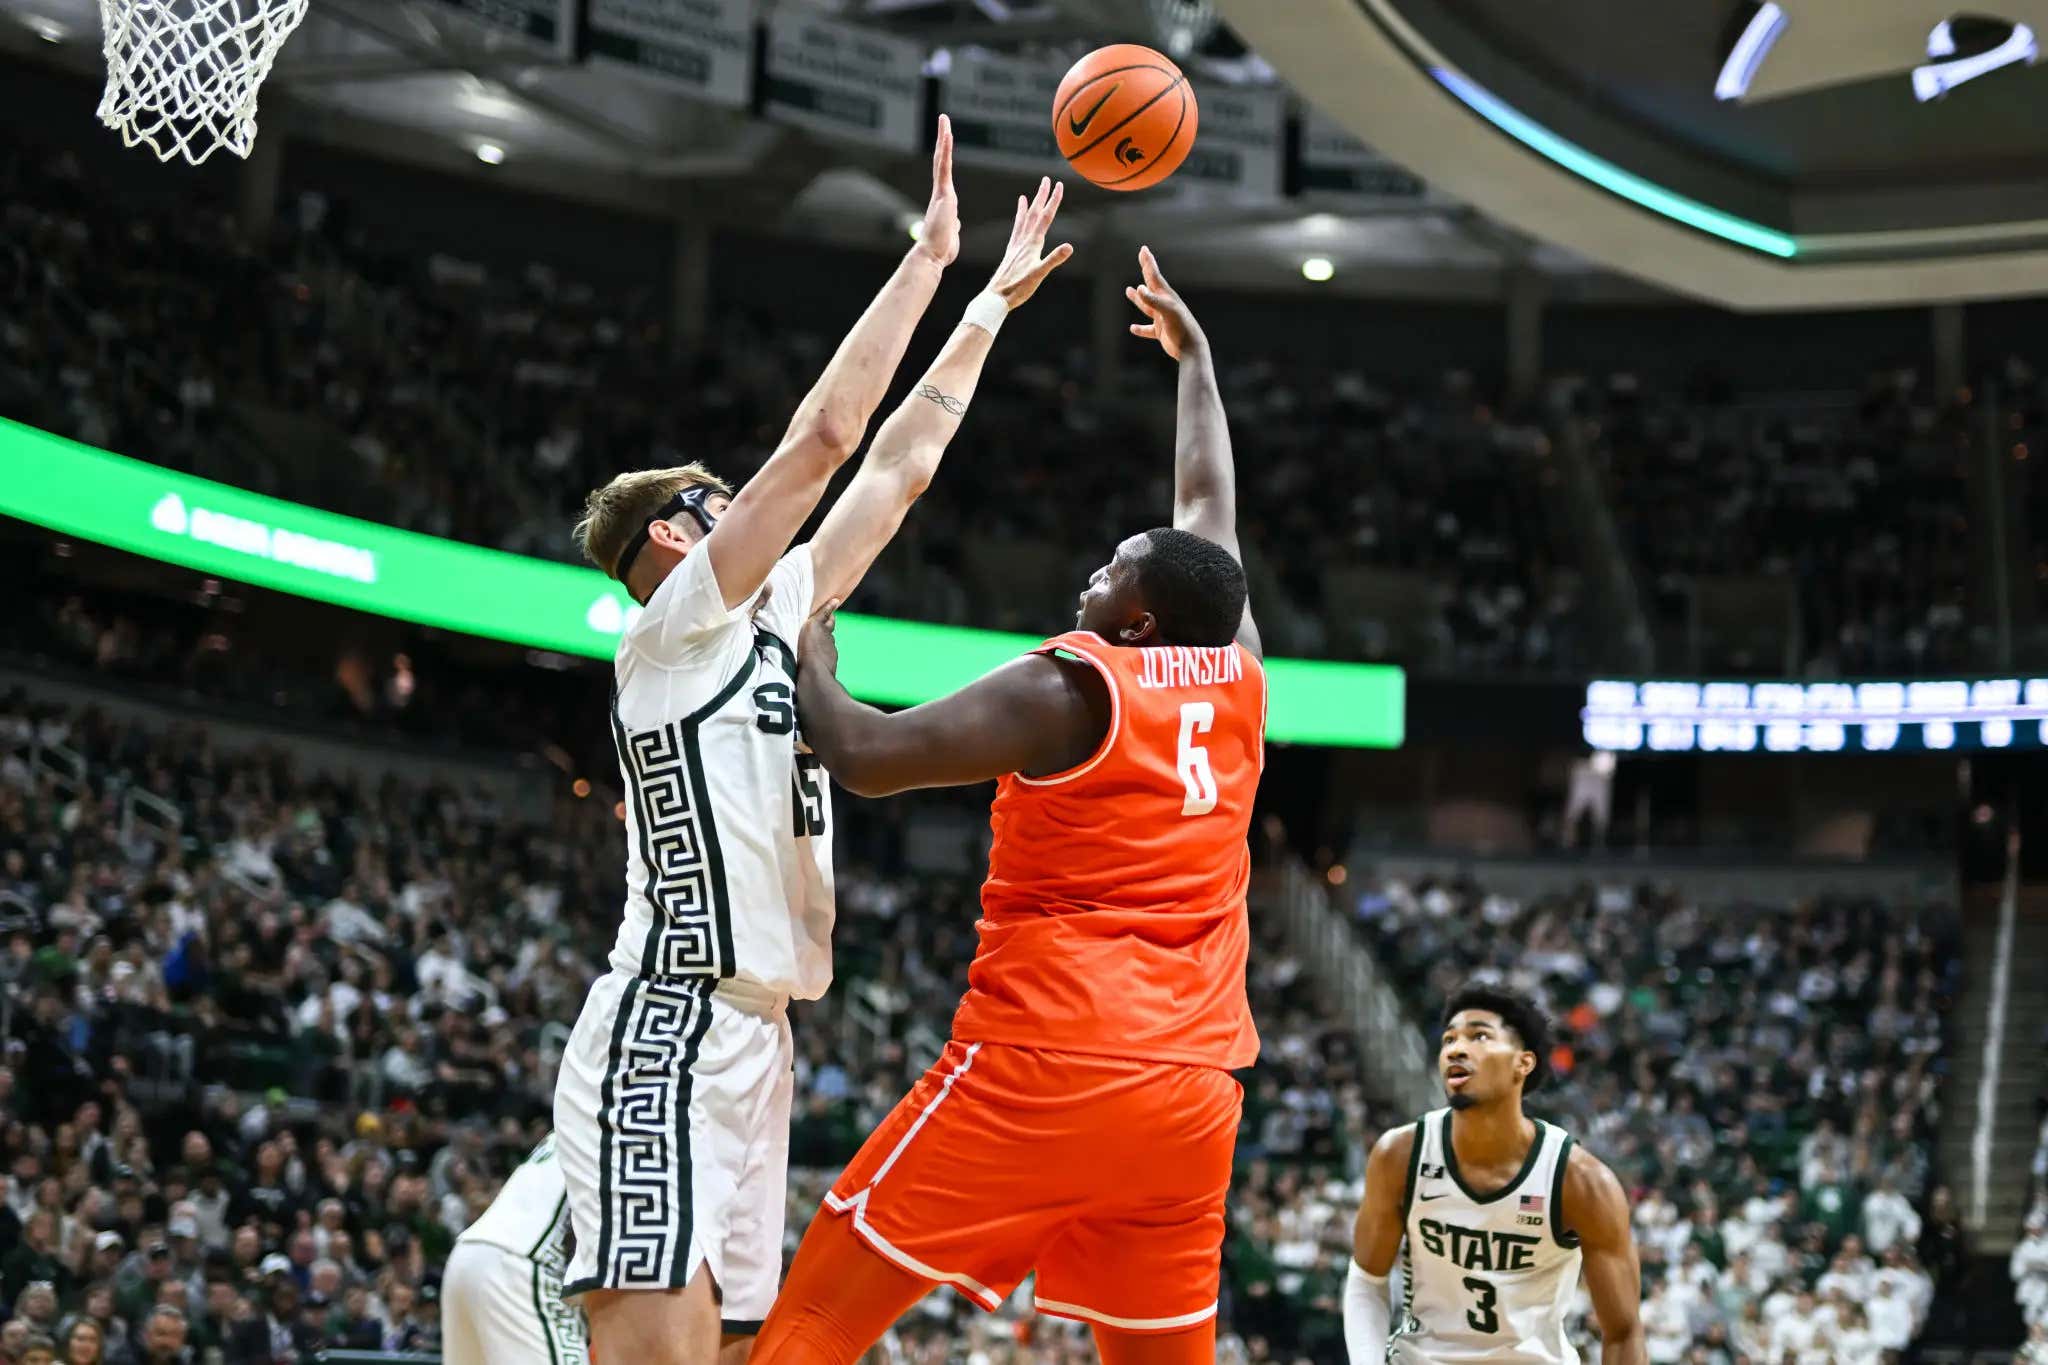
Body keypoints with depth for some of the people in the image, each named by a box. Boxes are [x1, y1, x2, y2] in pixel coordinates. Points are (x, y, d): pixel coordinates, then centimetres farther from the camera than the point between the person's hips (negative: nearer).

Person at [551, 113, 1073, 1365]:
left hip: (749, 1046, 10)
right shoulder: (675, 626, -3)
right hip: (668, 1037, -9)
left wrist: (991, 308, 29)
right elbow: (828, 433, -8)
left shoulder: (768, 621, 20)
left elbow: (899, 465, 25)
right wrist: (931, 258, -2)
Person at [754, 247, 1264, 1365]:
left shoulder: (1068, 690, -5)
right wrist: (1194, 357, 41)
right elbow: (1208, 506, 27)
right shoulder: (1236, 676, 10)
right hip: (1192, 1092, 6)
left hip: (1041, 1067, -6)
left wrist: (806, 653, 10)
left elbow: (863, 757, -8)